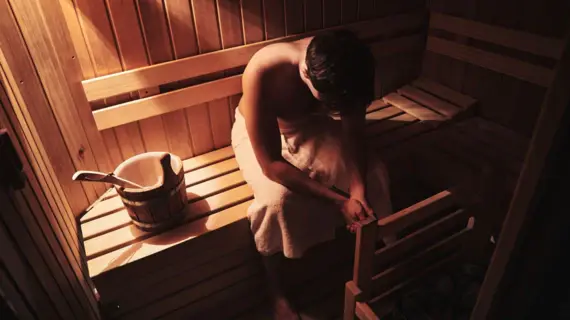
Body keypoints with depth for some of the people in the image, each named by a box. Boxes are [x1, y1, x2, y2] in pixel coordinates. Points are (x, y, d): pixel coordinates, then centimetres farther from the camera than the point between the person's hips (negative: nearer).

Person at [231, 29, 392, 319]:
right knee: (278, 199, -30)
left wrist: (358, 189, -30)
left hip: (314, 124, 4)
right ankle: (277, 294, -3)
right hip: (262, 132, -3)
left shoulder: (346, 67, -27)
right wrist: (339, 200, -36)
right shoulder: (263, 72, -39)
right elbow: (271, 164, -35)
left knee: (372, 175, -15)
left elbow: (354, 132, -14)